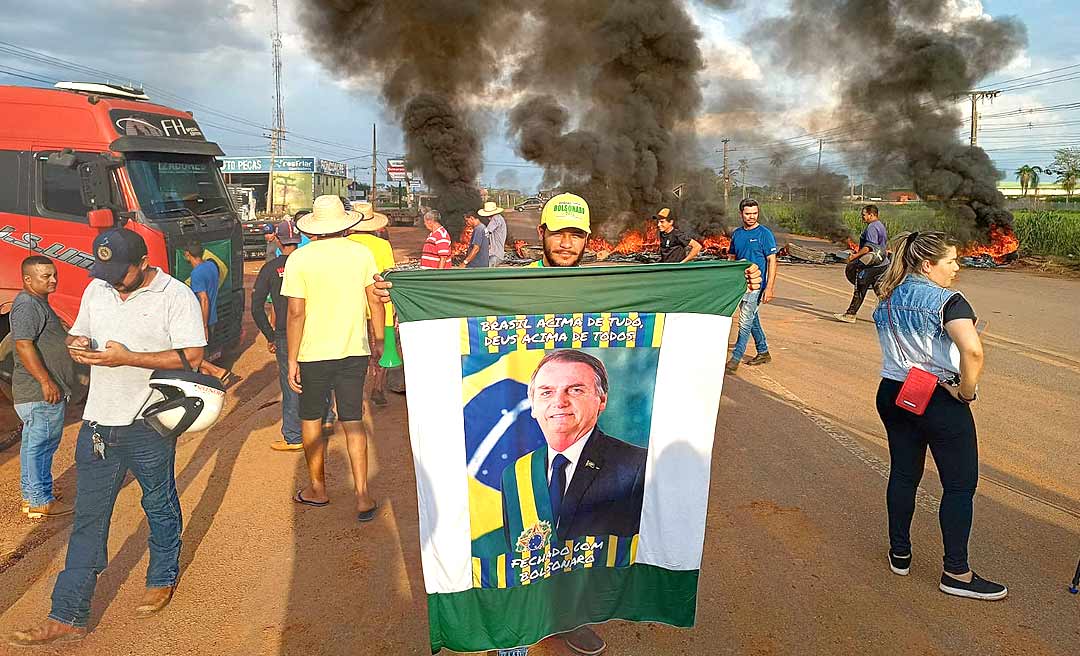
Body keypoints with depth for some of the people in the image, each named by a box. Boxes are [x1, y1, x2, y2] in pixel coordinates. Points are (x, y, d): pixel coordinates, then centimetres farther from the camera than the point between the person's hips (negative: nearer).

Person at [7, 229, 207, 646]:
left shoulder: (176, 296, -12)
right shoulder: (96, 290, 7)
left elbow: (191, 356, -18)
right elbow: (77, 334, 19)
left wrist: (128, 357, -24)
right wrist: (77, 346, -5)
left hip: (148, 424, -5)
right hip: (98, 423, 5)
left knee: (160, 507, 15)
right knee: (87, 520, 7)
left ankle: (163, 580, 38)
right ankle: (68, 618, 14)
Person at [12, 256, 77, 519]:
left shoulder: (37, 303, 17)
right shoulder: (27, 305, -16)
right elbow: (23, 345, -25)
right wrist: (46, 381, -26)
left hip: (41, 391, 11)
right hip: (41, 393, -11)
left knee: (33, 443, 18)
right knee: (41, 445, -4)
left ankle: (31, 493, 29)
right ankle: (41, 502, 3)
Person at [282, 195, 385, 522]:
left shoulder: (299, 259, -9)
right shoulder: (361, 253, -2)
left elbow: (296, 314, -11)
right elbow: (375, 302, 2)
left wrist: (292, 360, -5)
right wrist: (378, 339, 15)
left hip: (314, 354, -2)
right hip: (355, 351, 3)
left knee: (310, 420, 16)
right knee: (353, 422, 10)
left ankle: (318, 489, 27)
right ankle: (363, 497, 6)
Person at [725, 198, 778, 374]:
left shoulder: (765, 234, -8)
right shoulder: (736, 233, 9)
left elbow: (772, 261, -10)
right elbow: (731, 258, 17)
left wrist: (769, 288, -17)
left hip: (756, 285, -7)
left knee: (745, 323, -9)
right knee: (753, 320, 16)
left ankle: (735, 360, -7)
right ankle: (763, 353, 30)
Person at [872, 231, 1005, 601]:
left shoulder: (888, 301, 8)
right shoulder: (947, 300, -15)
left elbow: (892, 349, 8)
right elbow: (972, 350, -30)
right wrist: (967, 391, -17)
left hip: (893, 396, 7)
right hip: (940, 402, -7)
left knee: (903, 475, 17)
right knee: (960, 485, 4)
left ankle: (899, 555, 29)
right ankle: (957, 574, 10)